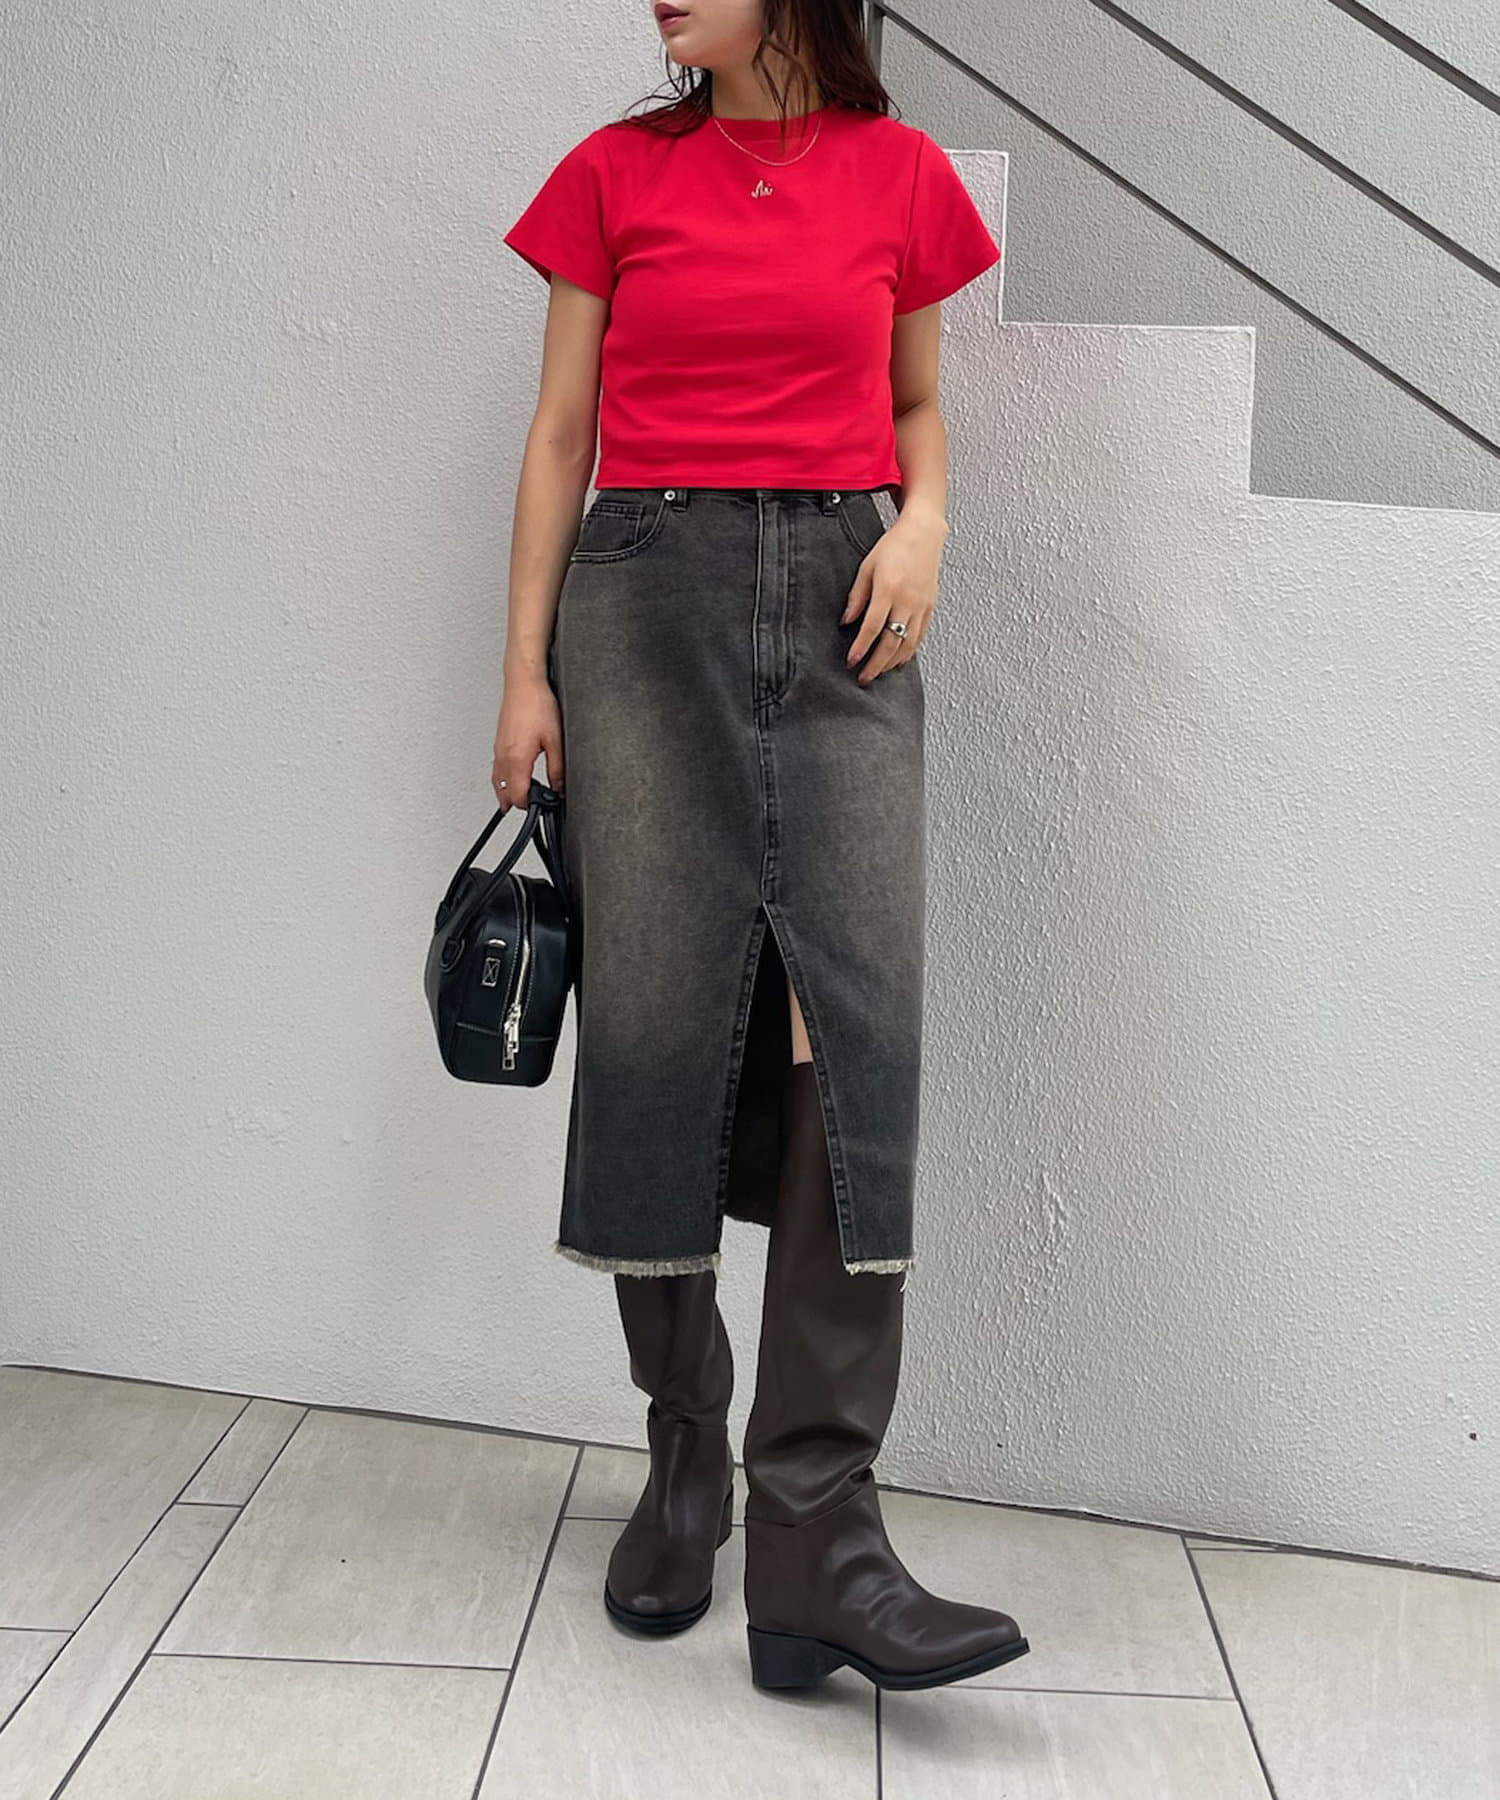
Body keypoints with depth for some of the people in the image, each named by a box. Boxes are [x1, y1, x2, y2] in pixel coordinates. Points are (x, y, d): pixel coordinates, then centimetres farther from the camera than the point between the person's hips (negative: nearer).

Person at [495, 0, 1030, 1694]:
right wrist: (524, 667, 3)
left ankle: (817, 1530, -10)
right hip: (647, 593, 0)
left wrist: (923, 517, -2)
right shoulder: (615, 174, 11)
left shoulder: (899, 174, 12)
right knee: (656, 1021, -3)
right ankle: (685, 1461, 13)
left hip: (839, 601, 0)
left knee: (857, 1024, -12)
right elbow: (561, 435, 10)